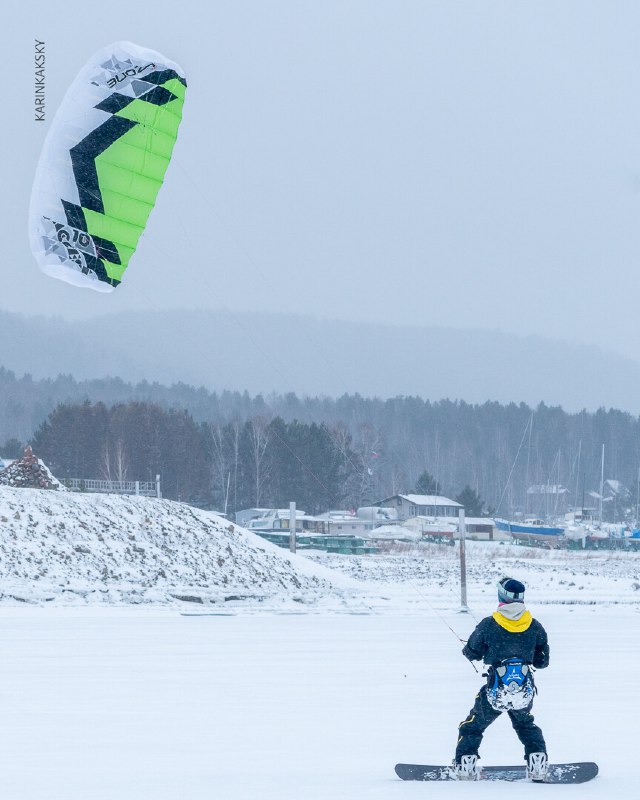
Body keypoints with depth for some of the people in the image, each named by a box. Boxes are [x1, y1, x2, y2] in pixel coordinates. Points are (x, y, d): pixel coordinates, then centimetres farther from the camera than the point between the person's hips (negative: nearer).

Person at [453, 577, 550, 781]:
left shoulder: (488, 625, -10)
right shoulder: (534, 627, -3)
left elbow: (473, 653, 4)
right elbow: (542, 662, 7)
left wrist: (466, 650, 27)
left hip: (496, 692, -3)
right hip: (525, 692, 3)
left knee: (473, 726, 17)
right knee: (526, 726, 30)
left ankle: (466, 766, 9)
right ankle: (537, 766, 20)